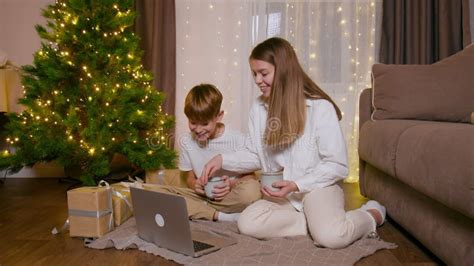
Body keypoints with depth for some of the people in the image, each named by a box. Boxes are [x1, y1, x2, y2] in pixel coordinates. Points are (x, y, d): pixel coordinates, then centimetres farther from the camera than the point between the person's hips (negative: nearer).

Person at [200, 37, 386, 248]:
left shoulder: (320, 108, -13)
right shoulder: (259, 108, 1)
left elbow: (337, 166, -11)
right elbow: (255, 156, 10)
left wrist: (296, 185, -20)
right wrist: (223, 159, -6)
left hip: (318, 187, -4)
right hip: (281, 195, 4)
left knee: (329, 236, -31)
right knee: (247, 223, -24)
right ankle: (317, 221, -7)